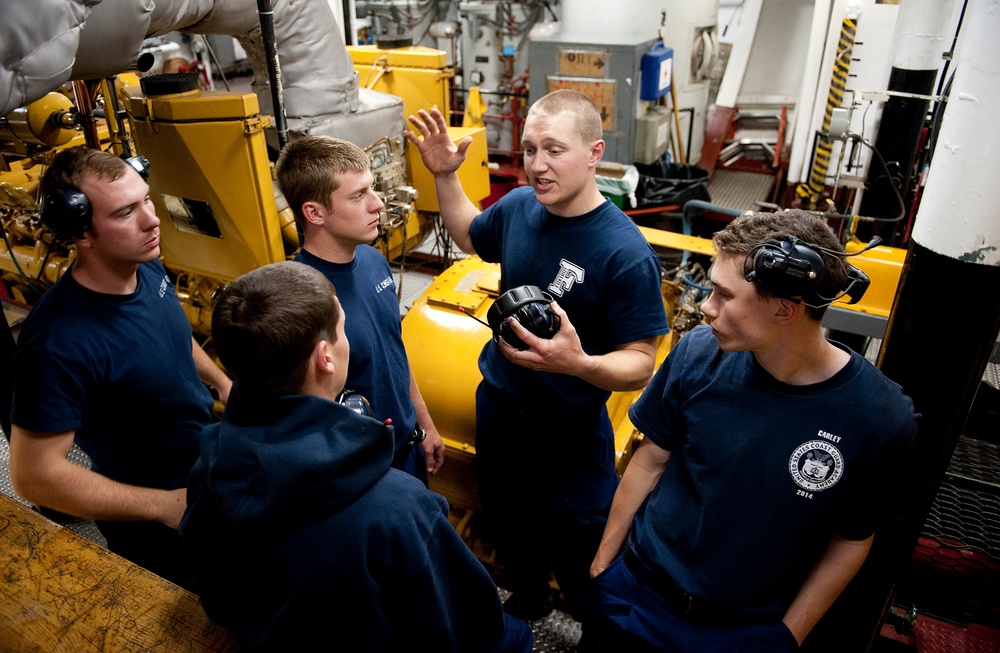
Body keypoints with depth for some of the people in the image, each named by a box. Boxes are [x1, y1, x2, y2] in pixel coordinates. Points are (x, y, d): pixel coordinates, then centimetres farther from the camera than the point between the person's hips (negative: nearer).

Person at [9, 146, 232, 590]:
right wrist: (165, 505, -23)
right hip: (160, 532, -7)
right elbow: (34, 476, -28)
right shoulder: (59, 342, -34)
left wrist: (221, 380, 1)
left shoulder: (147, 268, -11)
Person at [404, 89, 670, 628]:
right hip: (498, 403, 6)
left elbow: (640, 364, -23)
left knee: (579, 553, 13)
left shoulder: (625, 252, -26)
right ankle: (527, 599, 58)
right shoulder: (517, 206, -8)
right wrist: (445, 177, 3)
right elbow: (469, 236, 15)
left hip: (571, 429, -6)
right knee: (508, 522, 28)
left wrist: (579, 364, -42)